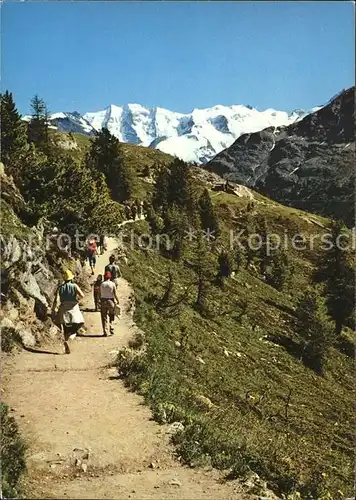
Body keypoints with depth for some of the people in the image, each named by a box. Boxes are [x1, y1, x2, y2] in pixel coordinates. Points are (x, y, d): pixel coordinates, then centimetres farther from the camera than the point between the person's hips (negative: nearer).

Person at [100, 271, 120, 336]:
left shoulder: (102, 284, -3)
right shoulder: (112, 284, -5)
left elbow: (100, 294, -2)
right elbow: (115, 294, -6)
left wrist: (100, 301, 10)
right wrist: (117, 300, 7)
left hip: (103, 301, 1)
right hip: (111, 301, -1)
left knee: (104, 317, 6)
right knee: (111, 316, 15)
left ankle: (104, 331, 2)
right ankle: (111, 328, 0)